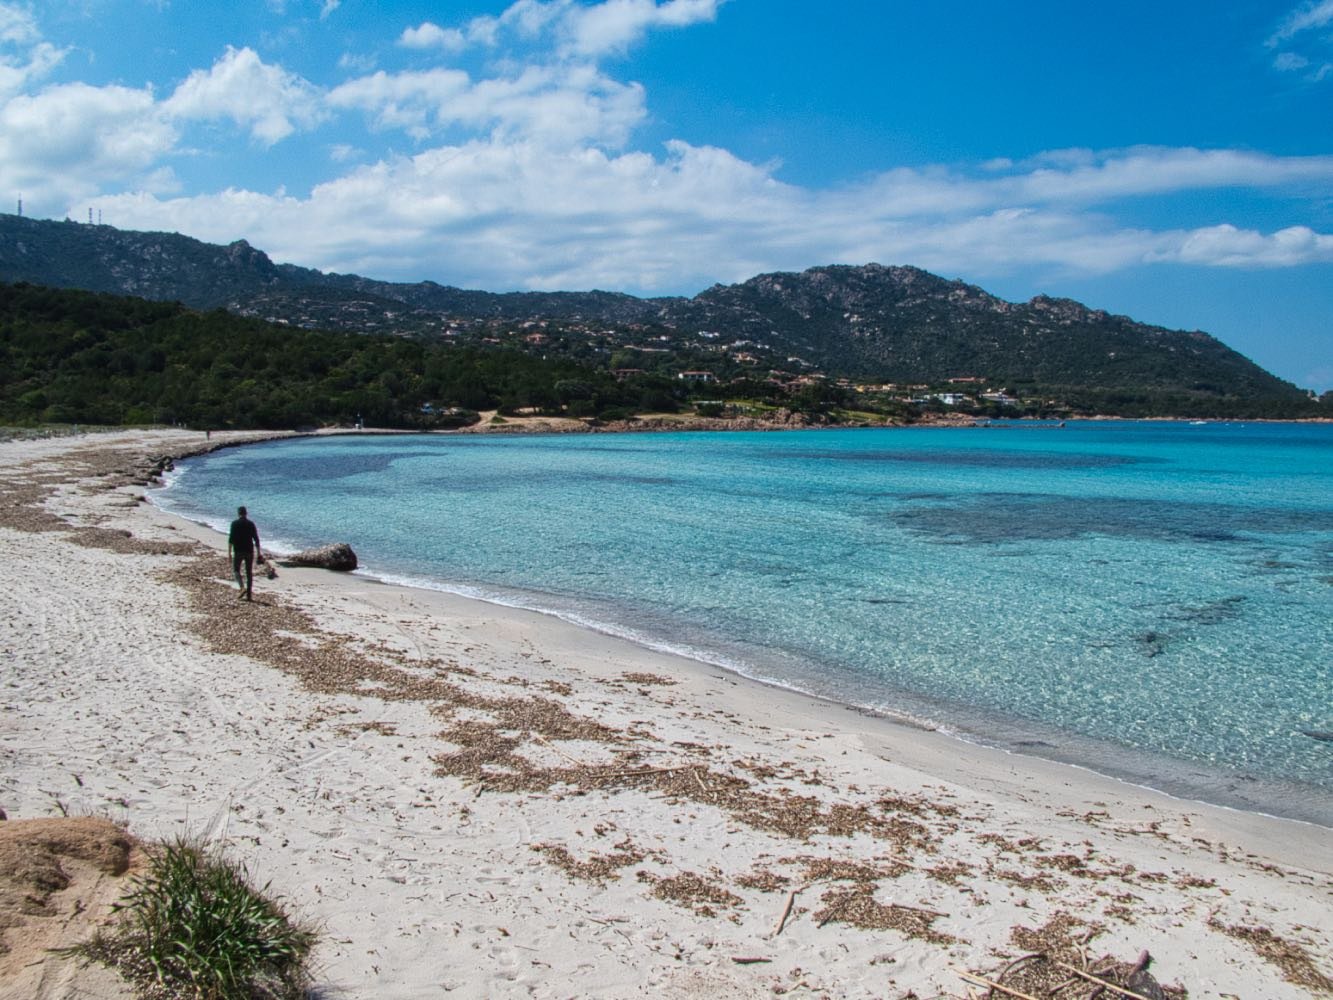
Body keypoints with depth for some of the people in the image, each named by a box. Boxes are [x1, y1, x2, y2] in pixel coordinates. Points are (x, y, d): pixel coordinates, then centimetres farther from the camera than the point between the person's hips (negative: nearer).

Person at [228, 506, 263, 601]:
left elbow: (231, 539, -10)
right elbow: (256, 539, 3)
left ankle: (242, 588, -13)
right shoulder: (251, 523, 4)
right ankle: (248, 595, 6)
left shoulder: (235, 523, -5)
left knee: (236, 570, 11)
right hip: (249, 551, 3)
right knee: (249, 573, 7)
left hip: (238, 551, -3)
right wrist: (258, 553, 9)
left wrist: (229, 553, -6)